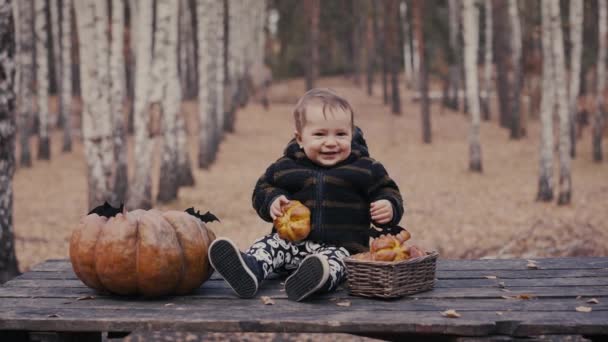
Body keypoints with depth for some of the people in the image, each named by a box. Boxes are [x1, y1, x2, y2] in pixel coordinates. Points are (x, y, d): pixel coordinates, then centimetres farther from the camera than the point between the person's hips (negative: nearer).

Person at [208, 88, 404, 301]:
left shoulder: (365, 169, 4)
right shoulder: (286, 167, 7)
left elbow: (387, 191, 12)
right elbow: (264, 187, 17)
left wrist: (390, 208, -12)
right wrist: (272, 201, -7)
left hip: (340, 246, -3)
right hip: (292, 240, 3)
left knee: (335, 259, -35)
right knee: (271, 244, -23)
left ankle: (319, 277, -68)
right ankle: (250, 269, -54)